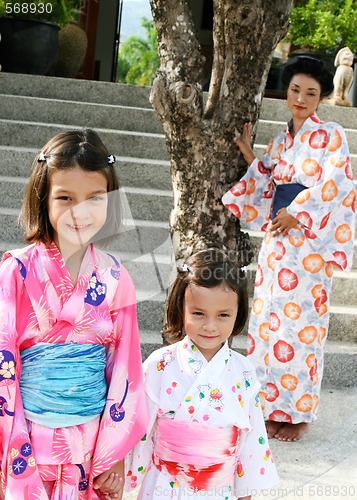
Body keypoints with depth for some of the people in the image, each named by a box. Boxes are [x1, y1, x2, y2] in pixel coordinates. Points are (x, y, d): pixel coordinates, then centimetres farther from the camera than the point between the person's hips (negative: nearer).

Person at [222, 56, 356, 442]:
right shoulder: (280, 141, 15)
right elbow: (268, 188, 15)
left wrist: (296, 214, -13)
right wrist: (250, 156, 7)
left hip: (308, 240, -6)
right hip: (276, 238, 6)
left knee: (301, 322, -3)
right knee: (270, 319, 6)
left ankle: (299, 413, 10)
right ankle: (273, 407, 17)